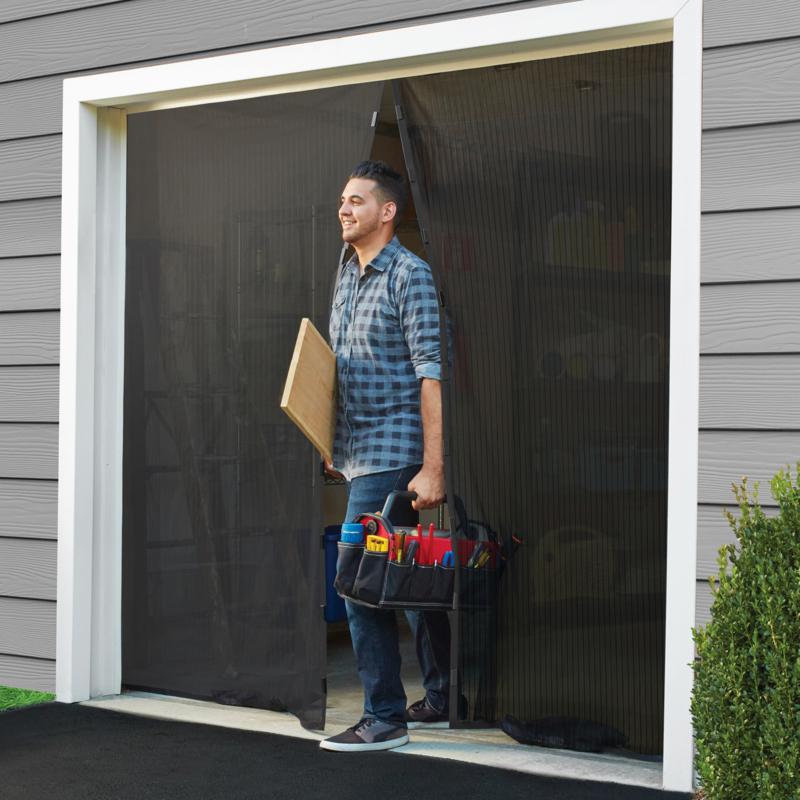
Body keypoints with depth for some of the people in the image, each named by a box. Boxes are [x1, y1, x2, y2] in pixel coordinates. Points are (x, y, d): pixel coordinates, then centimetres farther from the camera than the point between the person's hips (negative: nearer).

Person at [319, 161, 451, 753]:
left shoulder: (410, 275, -11)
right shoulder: (347, 275, 15)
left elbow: (431, 374, -16)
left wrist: (432, 468, -21)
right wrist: (335, 447, 18)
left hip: (393, 453, -8)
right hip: (358, 454, 8)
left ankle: (384, 719, -3)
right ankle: (443, 698, 26)